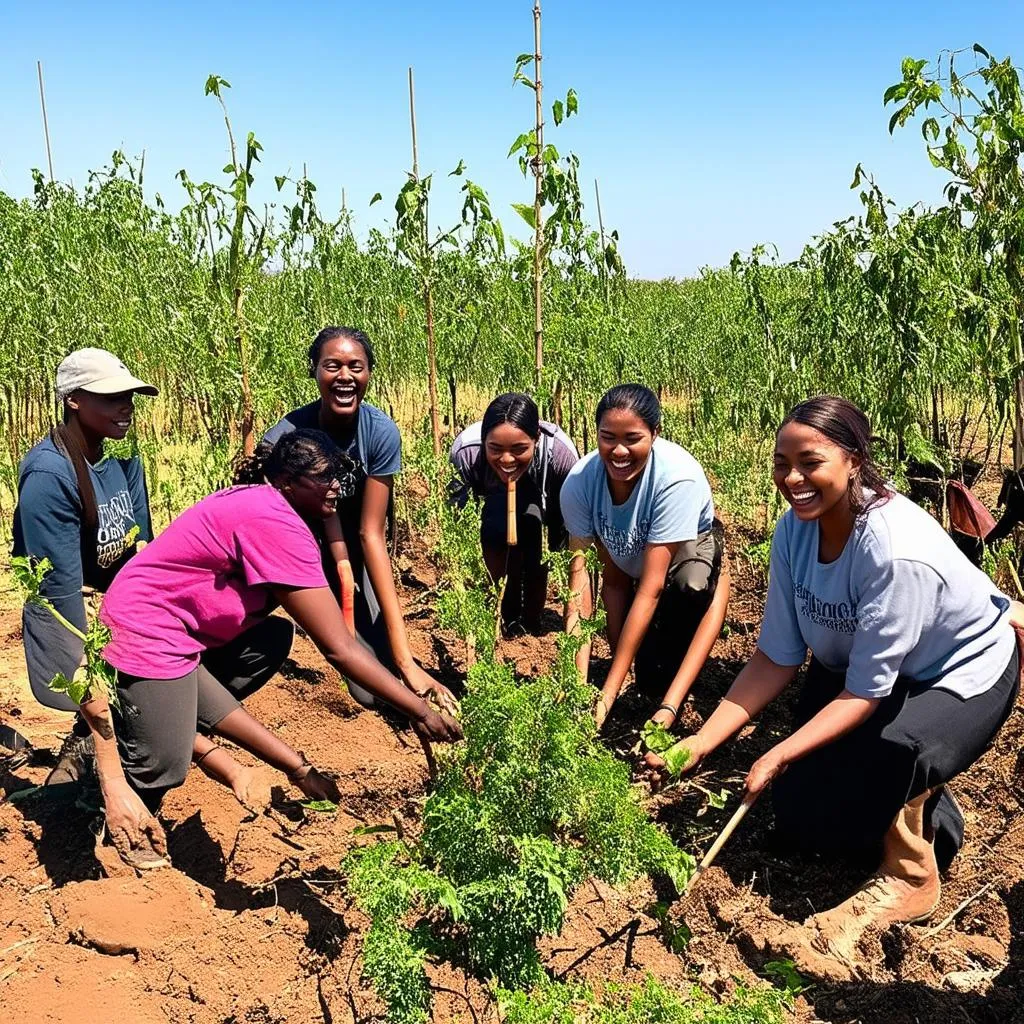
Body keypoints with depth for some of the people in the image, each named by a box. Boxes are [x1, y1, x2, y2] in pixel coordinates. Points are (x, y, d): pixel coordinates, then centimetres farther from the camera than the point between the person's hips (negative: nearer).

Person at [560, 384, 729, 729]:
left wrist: (608, 694, -37)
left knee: (690, 586, -36)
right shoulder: (579, 481, -29)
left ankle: (668, 708, -17)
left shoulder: (679, 477, -38)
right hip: (629, 563, 3)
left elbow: (651, 588, -38)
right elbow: (578, 572, -26)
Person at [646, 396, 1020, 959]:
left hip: (960, 674, -6)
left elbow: (865, 693, -30)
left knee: (893, 748, -38)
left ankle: (911, 876, -6)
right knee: (798, 815, 0)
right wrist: (699, 744, -21)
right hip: (853, 668, 7)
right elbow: (776, 658, -13)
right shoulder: (794, 531, -17)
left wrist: (779, 756, -36)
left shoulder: (898, 549, -37)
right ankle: (929, 810, 27)